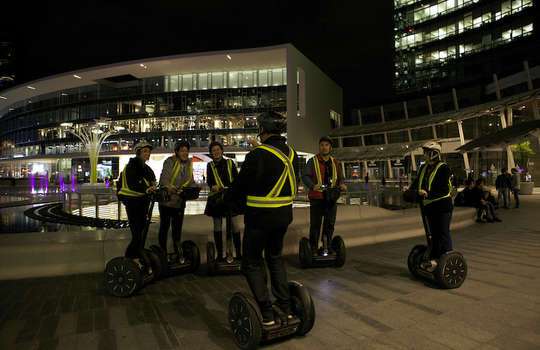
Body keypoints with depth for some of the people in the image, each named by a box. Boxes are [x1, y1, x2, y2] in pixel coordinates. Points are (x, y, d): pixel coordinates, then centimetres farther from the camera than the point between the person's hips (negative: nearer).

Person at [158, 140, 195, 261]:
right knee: (164, 226, 7)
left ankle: (176, 251, 27)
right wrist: (169, 188, -44)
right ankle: (162, 251, 19)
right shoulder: (170, 162, -13)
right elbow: (163, 179, -24)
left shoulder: (189, 164, 6)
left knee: (177, 227, 15)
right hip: (166, 199, -5)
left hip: (180, 201, 5)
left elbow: (191, 181, 10)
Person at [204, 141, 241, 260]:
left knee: (235, 224, -6)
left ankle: (238, 252, 3)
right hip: (216, 198, 2)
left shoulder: (230, 163, 6)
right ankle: (219, 254, 16)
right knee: (217, 226, 6)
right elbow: (209, 181, 3)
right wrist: (213, 186, -21)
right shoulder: (210, 165, 10)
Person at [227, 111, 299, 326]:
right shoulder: (291, 153, 4)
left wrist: (227, 198, 10)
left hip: (261, 216, -7)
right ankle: (285, 306, 27)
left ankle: (267, 313, 9)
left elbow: (241, 184, -9)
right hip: (284, 214, 7)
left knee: (252, 262, 10)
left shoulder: (258, 155, -18)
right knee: (275, 257, 24)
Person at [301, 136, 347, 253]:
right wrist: (312, 186, -29)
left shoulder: (335, 163, 15)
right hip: (317, 198, -4)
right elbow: (305, 176, -9)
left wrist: (341, 184, -6)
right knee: (315, 225, -2)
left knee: (330, 225, 11)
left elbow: (340, 178, 19)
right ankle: (313, 249, 8)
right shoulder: (312, 161, 1)